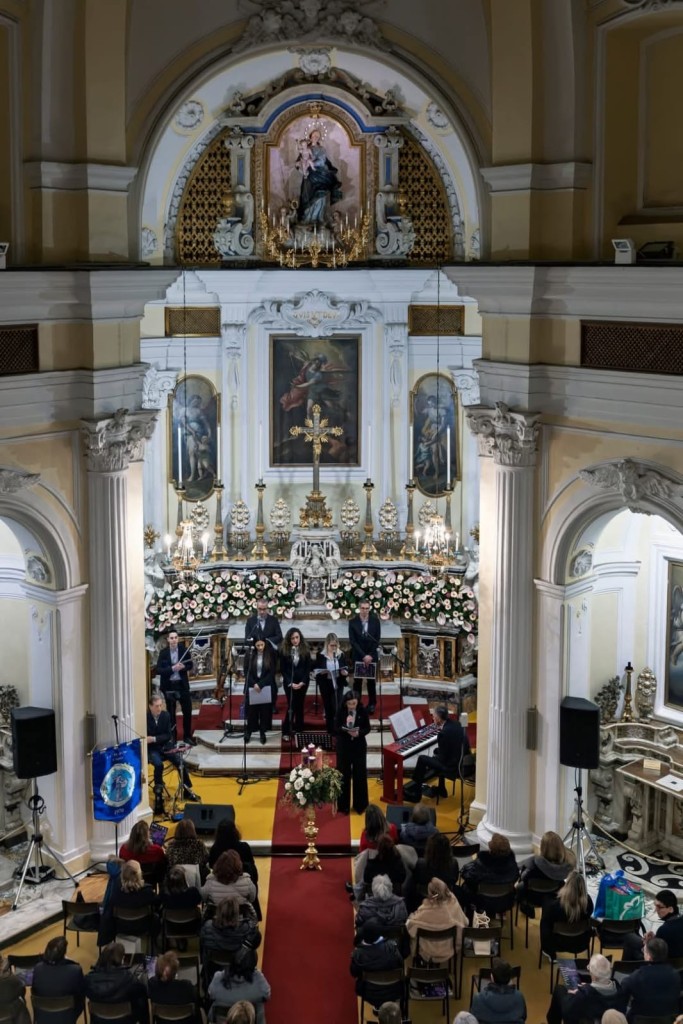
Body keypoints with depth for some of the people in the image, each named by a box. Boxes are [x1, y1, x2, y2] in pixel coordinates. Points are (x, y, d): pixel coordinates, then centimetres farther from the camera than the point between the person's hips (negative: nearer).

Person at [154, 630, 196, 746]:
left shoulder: (184, 650, -2)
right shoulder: (163, 652, -5)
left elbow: (190, 666, 4)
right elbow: (159, 670, -10)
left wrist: (183, 667, -18)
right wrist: (172, 668, -23)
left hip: (182, 684, 1)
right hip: (169, 686, -1)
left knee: (187, 710, 3)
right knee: (171, 713, 7)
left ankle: (187, 736, 17)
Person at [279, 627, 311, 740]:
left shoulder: (305, 650, 0)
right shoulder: (284, 651, -5)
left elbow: (308, 668, 1)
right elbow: (282, 669, -3)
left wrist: (302, 682, -10)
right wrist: (290, 683, -12)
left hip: (302, 682, 2)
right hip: (289, 682, -2)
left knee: (299, 706, 7)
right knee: (291, 706, -7)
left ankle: (299, 730, 16)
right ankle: (286, 732, -2)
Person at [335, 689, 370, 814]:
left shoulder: (362, 711, -7)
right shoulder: (341, 712, -8)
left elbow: (367, 728, -3)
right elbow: (336, 728, -9)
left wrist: (359, 733, -23)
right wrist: (346, 730, -27)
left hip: (359, 746, 0)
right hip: (344, 746, 0)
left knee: (360, 775, 4)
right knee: (344, 775, 3)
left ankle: (359, 805, 18)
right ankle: (344, 805, 15)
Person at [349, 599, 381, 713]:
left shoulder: (375, 621, -4)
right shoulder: (352, 622, -6)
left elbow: (377, 639, -3)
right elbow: (352, 641, -9)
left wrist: (370, 655, -11)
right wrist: (363, 655, -15)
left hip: (372, 655, 0)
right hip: (357, 655, 0)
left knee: (371, 680, 4)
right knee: (357, 680, 2)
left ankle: (372, 704, 11)